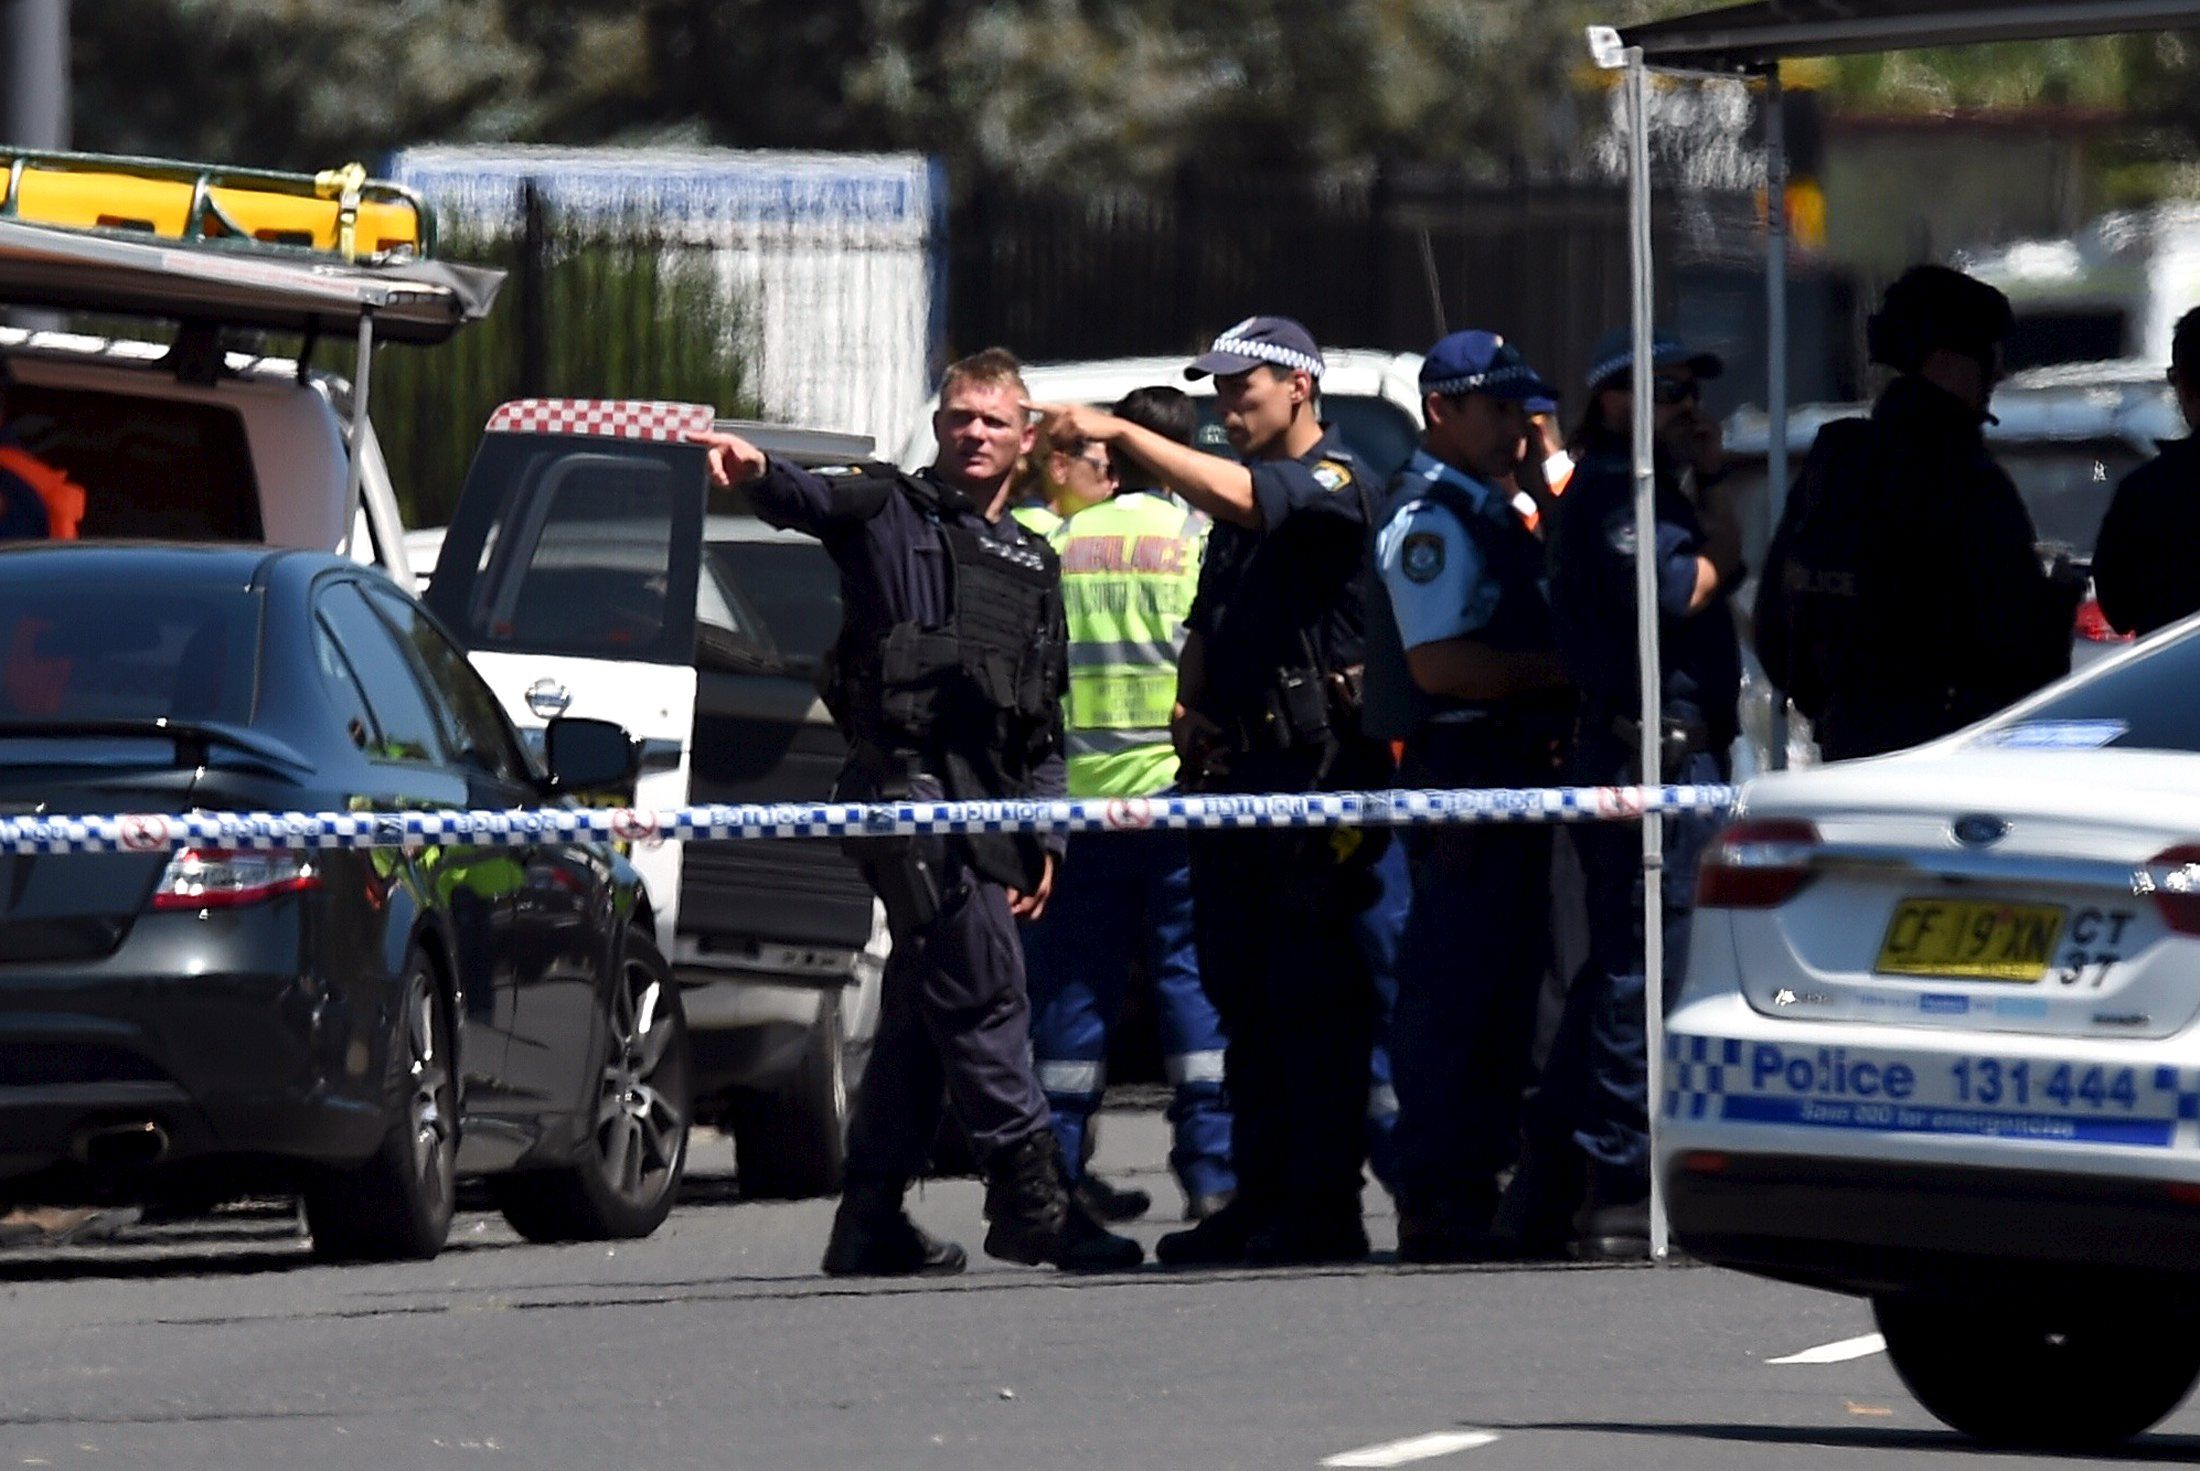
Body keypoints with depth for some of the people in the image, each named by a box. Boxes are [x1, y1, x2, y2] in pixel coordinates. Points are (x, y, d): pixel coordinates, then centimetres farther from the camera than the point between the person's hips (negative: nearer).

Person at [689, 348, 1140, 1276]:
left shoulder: (1034, 566, 25)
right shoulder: (891, 513, 6)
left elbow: (1046, 723, 26)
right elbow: (815, 501, -17)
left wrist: (1043, 834, 16)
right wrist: (760, 473, -40)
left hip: (988, 806, 7)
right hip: (906, 776, -7)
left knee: (925, 1010, 8)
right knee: (981, 988, -14)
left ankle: (871, 1221, 11)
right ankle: (1028, 1195, -15)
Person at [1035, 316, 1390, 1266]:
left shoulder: (1334, 481, -5)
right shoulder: (1240, 508, 22)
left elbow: (1240, 498, -24)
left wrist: (1121, 435, -24)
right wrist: (1190, 708, 9)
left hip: (1318, 763, -9)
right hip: (1235, 773, 9)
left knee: (1314, 998, -9)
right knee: (1242, 995, 9)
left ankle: (1324, 1207, -9)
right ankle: (1261, 1198, 13)